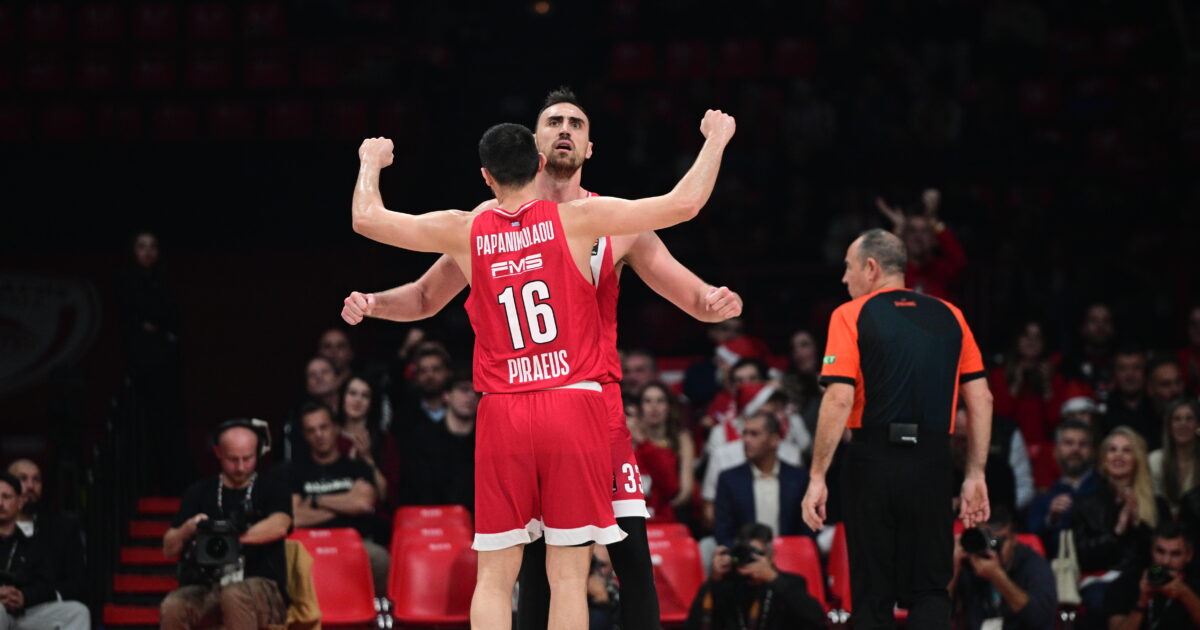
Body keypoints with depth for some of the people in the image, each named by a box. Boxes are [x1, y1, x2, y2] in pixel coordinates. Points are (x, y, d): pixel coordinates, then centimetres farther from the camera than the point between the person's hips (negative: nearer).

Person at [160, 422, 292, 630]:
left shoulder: (271, 487, 8)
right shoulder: (200, 493, 14)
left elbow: (279, 526, -14)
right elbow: (169, 549, 10)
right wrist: (188, 529, -13)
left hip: (263, 591, -3)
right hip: (210, 591, 3)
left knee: (234, 596, -38)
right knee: (172, 607, -29)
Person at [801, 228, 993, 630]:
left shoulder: (851, 316, 0)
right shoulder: (949, 317, 11)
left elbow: (839, 400, -10)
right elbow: (981, 400, 8)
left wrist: (817, 478, -9)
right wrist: (975, 476, 12)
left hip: (874, 459, -2)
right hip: (933, 462, 2)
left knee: (872, 596, 6)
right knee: (930, 590, 7)